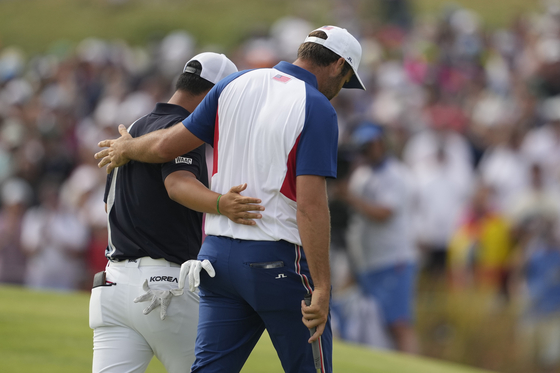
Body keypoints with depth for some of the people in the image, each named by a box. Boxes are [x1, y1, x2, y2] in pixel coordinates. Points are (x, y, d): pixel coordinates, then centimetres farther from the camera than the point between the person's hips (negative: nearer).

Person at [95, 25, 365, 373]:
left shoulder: (236, 85, 7)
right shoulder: (317, 109, -10)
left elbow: (166, 145, 10)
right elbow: (311, 204, -18)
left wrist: (126, 149, 33)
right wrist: (321, 287, -19)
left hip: (219, 253, 6)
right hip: (280, 261, -6)